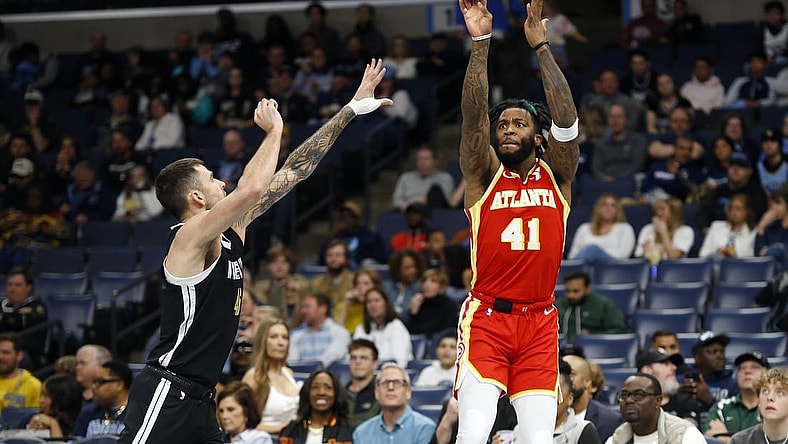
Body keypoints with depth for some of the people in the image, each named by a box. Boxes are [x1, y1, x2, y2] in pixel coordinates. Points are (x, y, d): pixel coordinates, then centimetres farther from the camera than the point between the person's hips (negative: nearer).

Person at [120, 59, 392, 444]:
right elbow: (253, 188, -30)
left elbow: (294, 171, 15)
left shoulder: (232, 230, 12)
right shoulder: (191, 236, -13)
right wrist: (274, 130, -13)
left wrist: (351, 109, 15)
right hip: (166, 393, -10)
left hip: (197, 398, 10)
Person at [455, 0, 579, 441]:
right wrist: (481, 42, -18)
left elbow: (567, 118, -6)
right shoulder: (485, 175, 5)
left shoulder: (556, 176, 8)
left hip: (539, 322, 2)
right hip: (486, 318, -2)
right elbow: (473, 116, -9)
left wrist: (542, 47, -12)